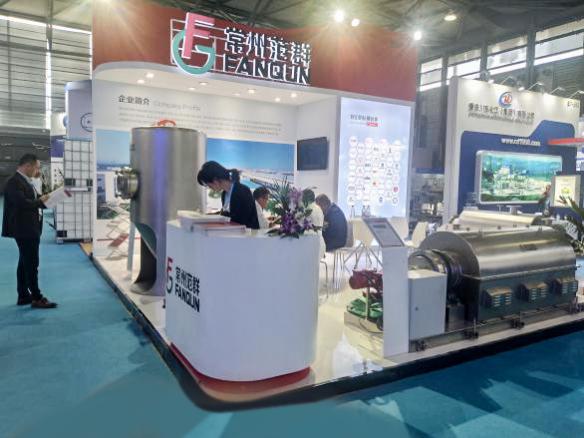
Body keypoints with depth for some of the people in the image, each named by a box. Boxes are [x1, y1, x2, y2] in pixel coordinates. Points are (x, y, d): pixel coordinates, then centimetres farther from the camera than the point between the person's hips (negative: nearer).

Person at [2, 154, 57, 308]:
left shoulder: (25, 181, 13)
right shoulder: (15, 182, -18)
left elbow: (32, 201, 13)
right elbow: (23, 203, -30)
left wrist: (45, 197, -2)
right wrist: (41, 201, -16)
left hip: (29, 229, 10)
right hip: (24, 230, -10)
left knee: (25, 263, 15)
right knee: (32, 264, -4)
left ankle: (23, 296, 24)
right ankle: (37, 298, 4)